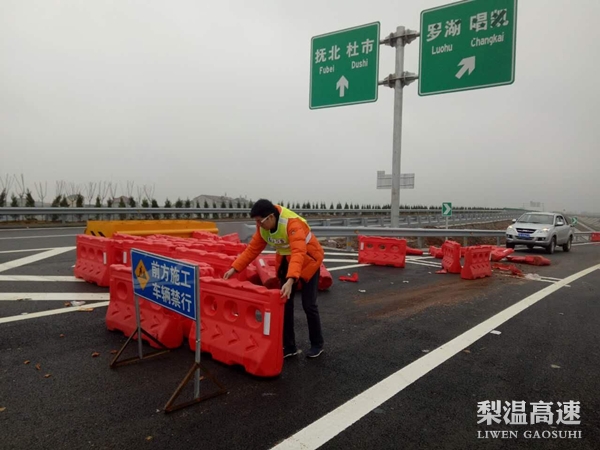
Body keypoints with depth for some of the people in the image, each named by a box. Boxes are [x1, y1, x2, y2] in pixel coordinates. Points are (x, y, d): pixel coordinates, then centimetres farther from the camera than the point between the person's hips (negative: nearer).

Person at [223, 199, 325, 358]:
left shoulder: (292, 223, -35)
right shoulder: (263, 226, -12)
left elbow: (298, 253, -47)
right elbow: (253, 248, -7)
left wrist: (291, 280, -59)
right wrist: (235, 268, -15)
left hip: (308, 260, -6)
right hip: (285, 261, 7)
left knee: (308, 304, -3)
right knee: (285, 303, 4)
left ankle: (317, 344, 18)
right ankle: (289, 346, 16)